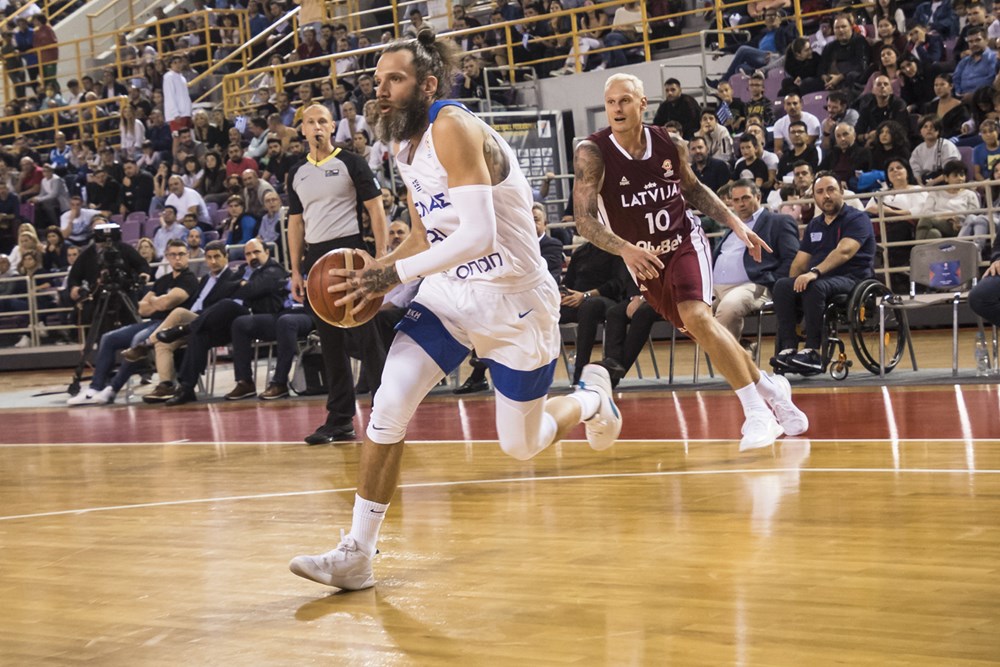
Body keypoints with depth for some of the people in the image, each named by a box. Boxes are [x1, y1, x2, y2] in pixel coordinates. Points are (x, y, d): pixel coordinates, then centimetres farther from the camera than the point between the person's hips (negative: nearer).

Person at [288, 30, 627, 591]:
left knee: (521, 446, 8)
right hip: (452, 293, 7)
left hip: (515, 302, -7)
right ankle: (357, 555, -9)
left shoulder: (453, 128, -23)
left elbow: (479, 236, -32)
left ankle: (591, 398, 42)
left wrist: (395, 273, -32)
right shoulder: (409, 148, 4)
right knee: (389, 405, -14)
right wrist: (377, 270, 1)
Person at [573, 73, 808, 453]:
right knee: (706, 335, 9)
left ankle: (758, 411, -22)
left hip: (685, 243, -1)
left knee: (697, 317, -26)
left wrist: (736, 225, 4)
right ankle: (770, 390, 31)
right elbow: (584, 219, -21)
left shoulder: (668, 142, -7)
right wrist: (626, 249, -37)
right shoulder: (593, 153, -15)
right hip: (644, 260, 1)